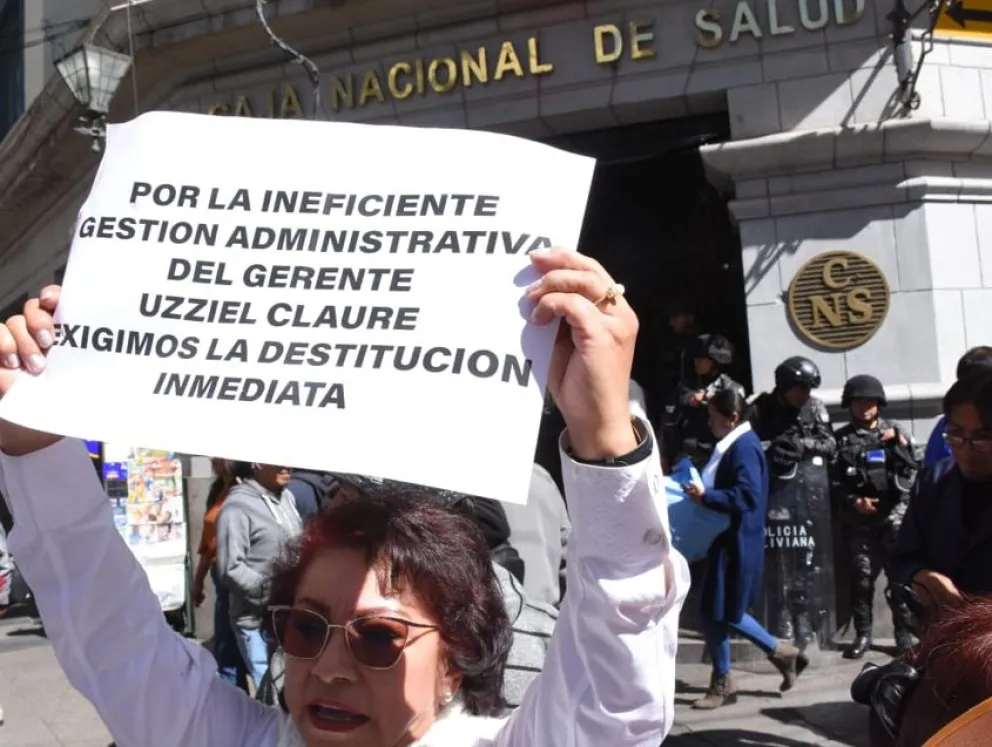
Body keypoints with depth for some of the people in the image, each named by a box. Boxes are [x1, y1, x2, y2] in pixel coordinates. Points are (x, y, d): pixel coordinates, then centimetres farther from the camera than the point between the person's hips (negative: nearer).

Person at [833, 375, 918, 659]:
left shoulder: (895, 432, 11)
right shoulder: (842, 438, 8)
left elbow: (912, 470, 2)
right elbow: (834, 481, 5)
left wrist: (898, 444, -9)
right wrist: (853, 501, -8)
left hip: (894, 514, 0)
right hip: (858, 518, 0)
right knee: (861, 576, 3)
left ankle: (905, 633, 7)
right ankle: (862, 634, 13)